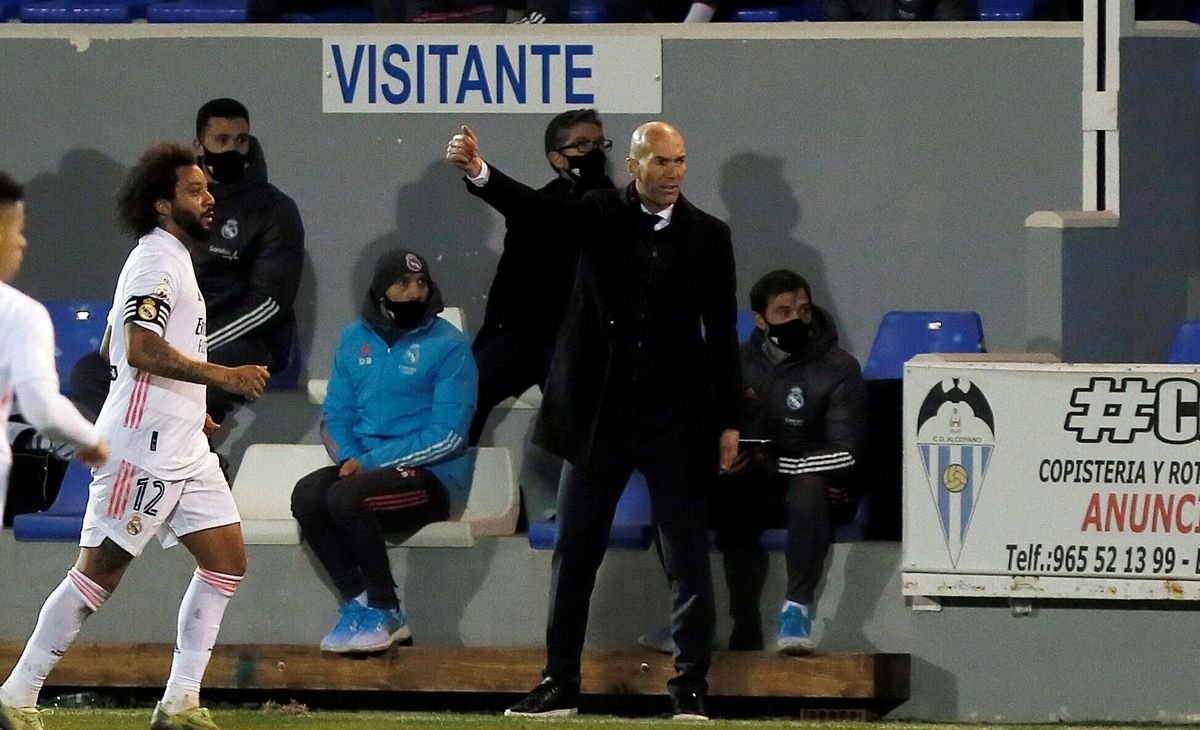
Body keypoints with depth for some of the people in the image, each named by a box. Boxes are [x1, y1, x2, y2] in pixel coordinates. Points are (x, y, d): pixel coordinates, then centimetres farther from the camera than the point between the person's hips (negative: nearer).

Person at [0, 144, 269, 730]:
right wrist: (224, 376, -24)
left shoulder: (172, 261, 20)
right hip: (143, 450, -10)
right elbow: (142, 351, -25)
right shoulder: (154, 262, -12)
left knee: (226, 561, 4)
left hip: (185, 450, 10)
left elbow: (111, 348, 27)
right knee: (101, 570, -7)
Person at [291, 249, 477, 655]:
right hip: (363, 465, 6)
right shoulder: (355, 340, 12)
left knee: (345, 497, -31)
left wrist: (372, 462, -17)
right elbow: (336, 413, 15)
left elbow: (448, 436, -13)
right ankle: (356, 604, -16)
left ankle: (385, 615, -18)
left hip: (435, 477, -6)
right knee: (307, 496, -24)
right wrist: (349, 458, -8)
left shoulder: (448, 346, -7)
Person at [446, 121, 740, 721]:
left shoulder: (708, 236, 2)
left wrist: (728, 422, 1)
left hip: (676, 419, 0)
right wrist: (478, 173, -36)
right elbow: (536, 209, -17)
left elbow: (722, 334, 4)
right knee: (574, 553, 6)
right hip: (601, 413, 0)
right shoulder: (602, 215, 0)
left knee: (688, 559, 0)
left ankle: (690, 687, 7)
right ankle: (559, 684, 14)